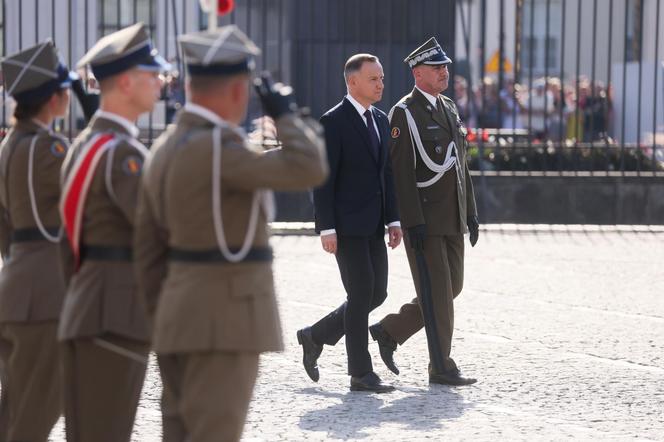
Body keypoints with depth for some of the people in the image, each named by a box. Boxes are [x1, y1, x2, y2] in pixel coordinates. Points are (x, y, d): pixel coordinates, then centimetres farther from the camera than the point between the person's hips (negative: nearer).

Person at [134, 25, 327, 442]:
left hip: (183, 319, 10)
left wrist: (164, 320, 20)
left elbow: (149, 246, 15)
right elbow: (309, 169, -26)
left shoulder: (166, 147, 11)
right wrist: (286, 114, -9)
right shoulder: (214, 146, -18)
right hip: (222, 320, -10)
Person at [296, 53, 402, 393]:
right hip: (346, 225, -8)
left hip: (373, 226, 8)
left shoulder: (381, 120, 14)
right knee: (360, 294, -6)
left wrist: (393, 219, 11)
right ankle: (361, 374, 1)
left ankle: (315, 337, 24)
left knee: (376, 293, 8)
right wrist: (326, 229, -17)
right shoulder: (333, 122, -10)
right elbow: (323, 179, -13)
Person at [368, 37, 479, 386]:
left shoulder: (449, 108, 15)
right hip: (424, 220, -8)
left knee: (451, 288, 11)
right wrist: (413, 223, -21)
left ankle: (389, 332, 24)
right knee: (436, 292, -5)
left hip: (452, 220, 8)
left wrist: (471, 213, 15)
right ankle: (441, 367, 2)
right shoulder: (404, 113, -11)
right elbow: (401, 171, -16)